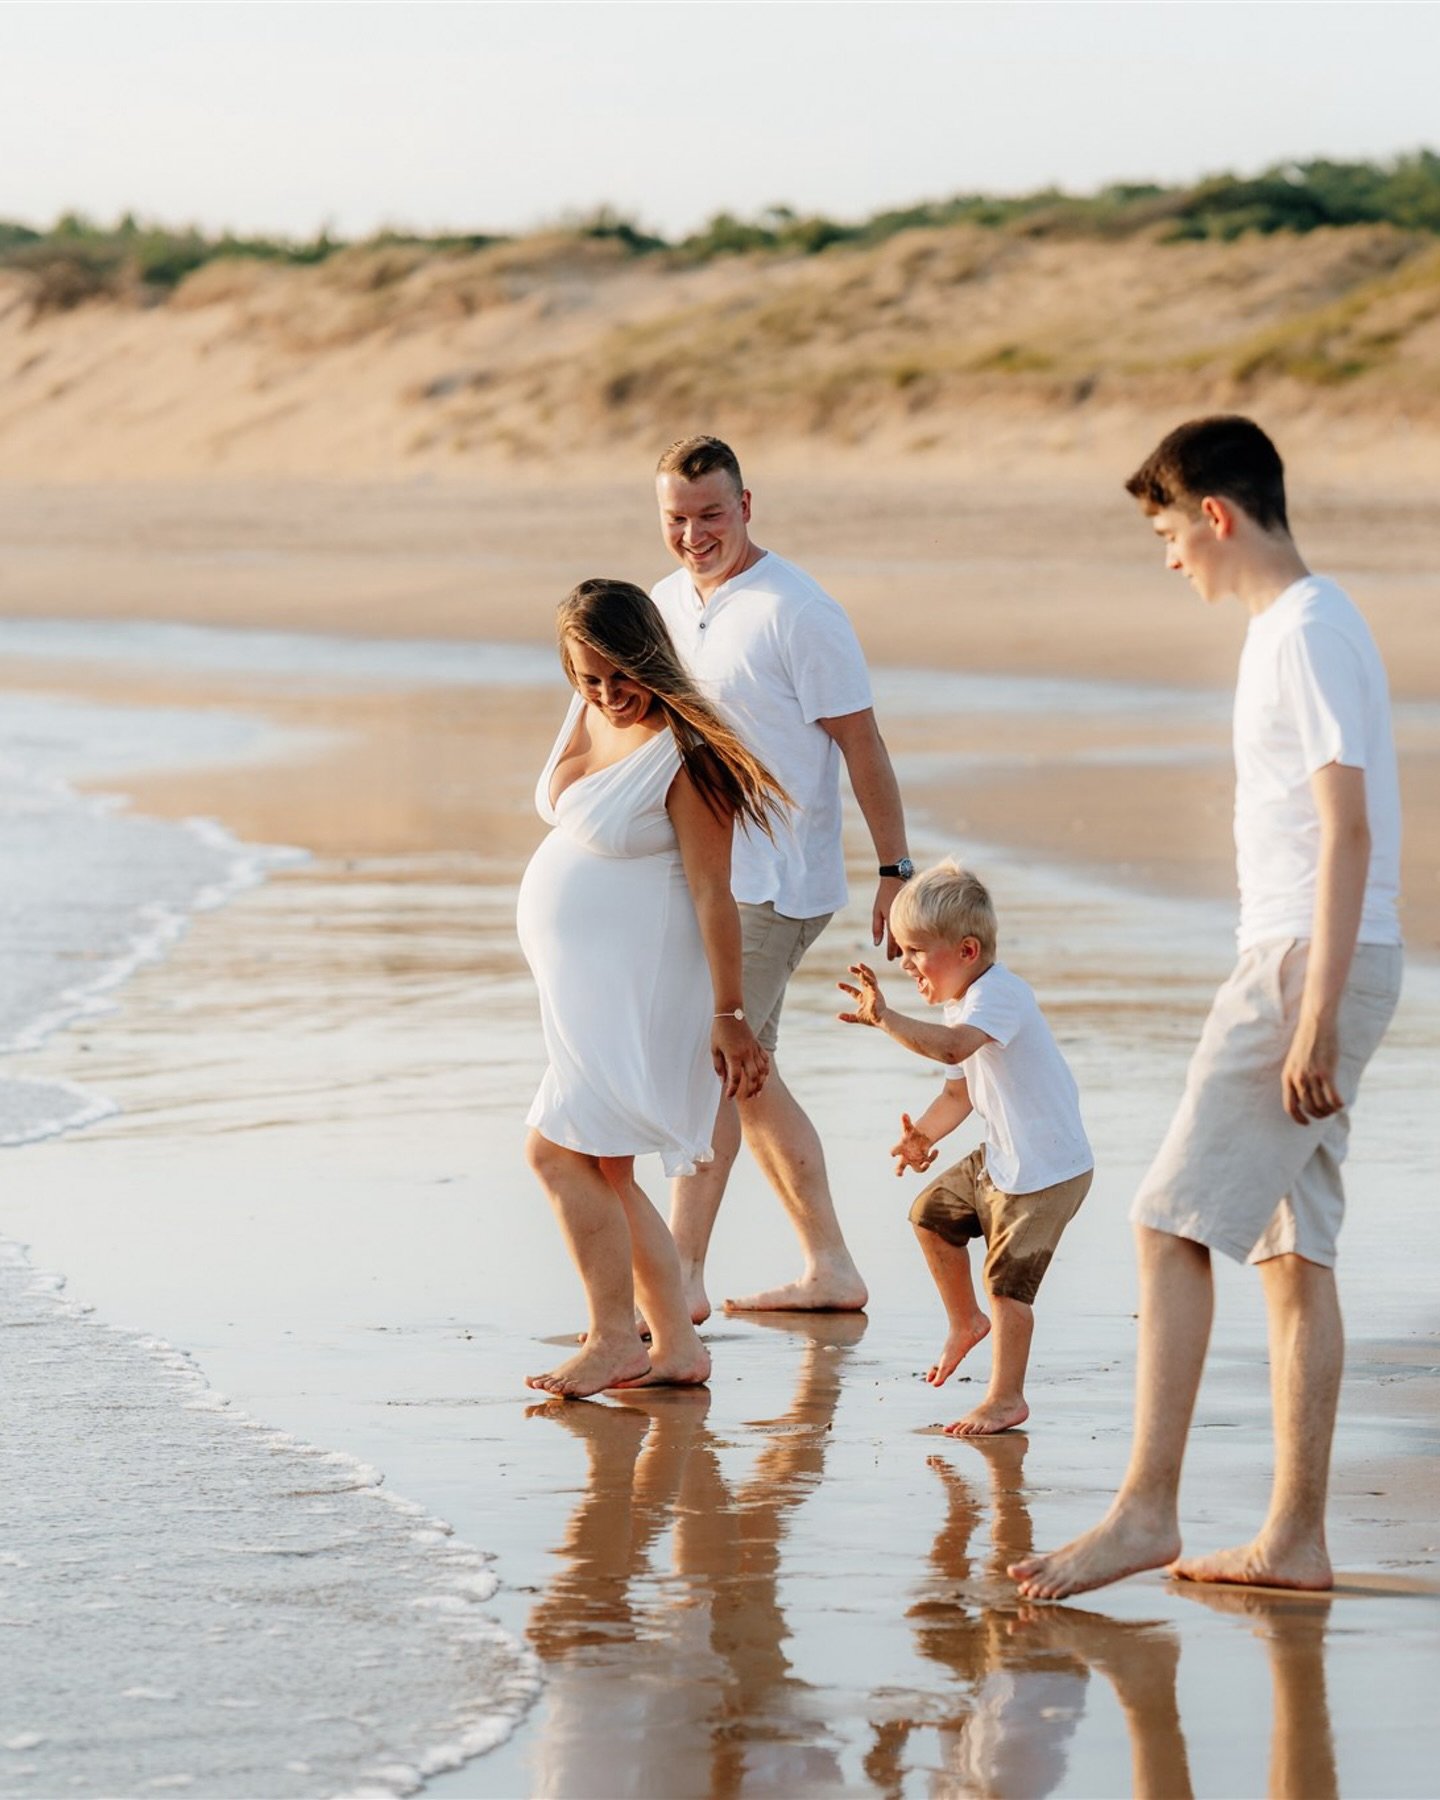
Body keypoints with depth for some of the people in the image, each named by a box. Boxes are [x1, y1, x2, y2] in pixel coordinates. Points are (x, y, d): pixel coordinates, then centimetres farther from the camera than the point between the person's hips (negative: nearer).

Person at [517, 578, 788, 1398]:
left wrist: (729, 1015, -18)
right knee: (603, 1173, 12)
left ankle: (614, 1339, -1)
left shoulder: (683, 754, -20)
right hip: (582, 983, 9)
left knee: (560, 1149, -11)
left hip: (635, 984, -9)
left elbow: (712, 893, -19)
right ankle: (676, 1345, 19)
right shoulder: (590, 715, 4)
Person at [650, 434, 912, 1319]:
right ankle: (831, 1268, 20)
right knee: (748, 1075, 12)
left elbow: (862, 745, -12)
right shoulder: (666, 604, 10)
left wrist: (896, 871, -14)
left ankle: (682, 1278, -11)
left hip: (774, 882, -9)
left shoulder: (796, 611, -13)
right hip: (699, 875, 9)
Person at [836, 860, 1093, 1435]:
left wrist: (886, 1019, -49)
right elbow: (959, 1091, 16)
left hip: (1048, 1168, -10)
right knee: (933, 1213, 20)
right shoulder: (960, 1005, 9)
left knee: (1008, 1278, -7)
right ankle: (965, 1321, 38)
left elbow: (953, 1047, -44)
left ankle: (1006, 1398, 3)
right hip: (1001, 1159, 10)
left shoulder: (998, 994, -23)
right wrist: (923, 1135, -1)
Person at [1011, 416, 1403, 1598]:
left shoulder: (1306, 632, -12)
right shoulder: (1295, 627, 18)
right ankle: (1296, 1537, 9)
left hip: (1313, 963, -10)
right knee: (1293, 1247, 8)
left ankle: (1147, 1510, -13)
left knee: (1174, 1224, -12)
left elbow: (1348, 829, -19)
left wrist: (1315, 1012, -23)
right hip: (1297, 963, 10)